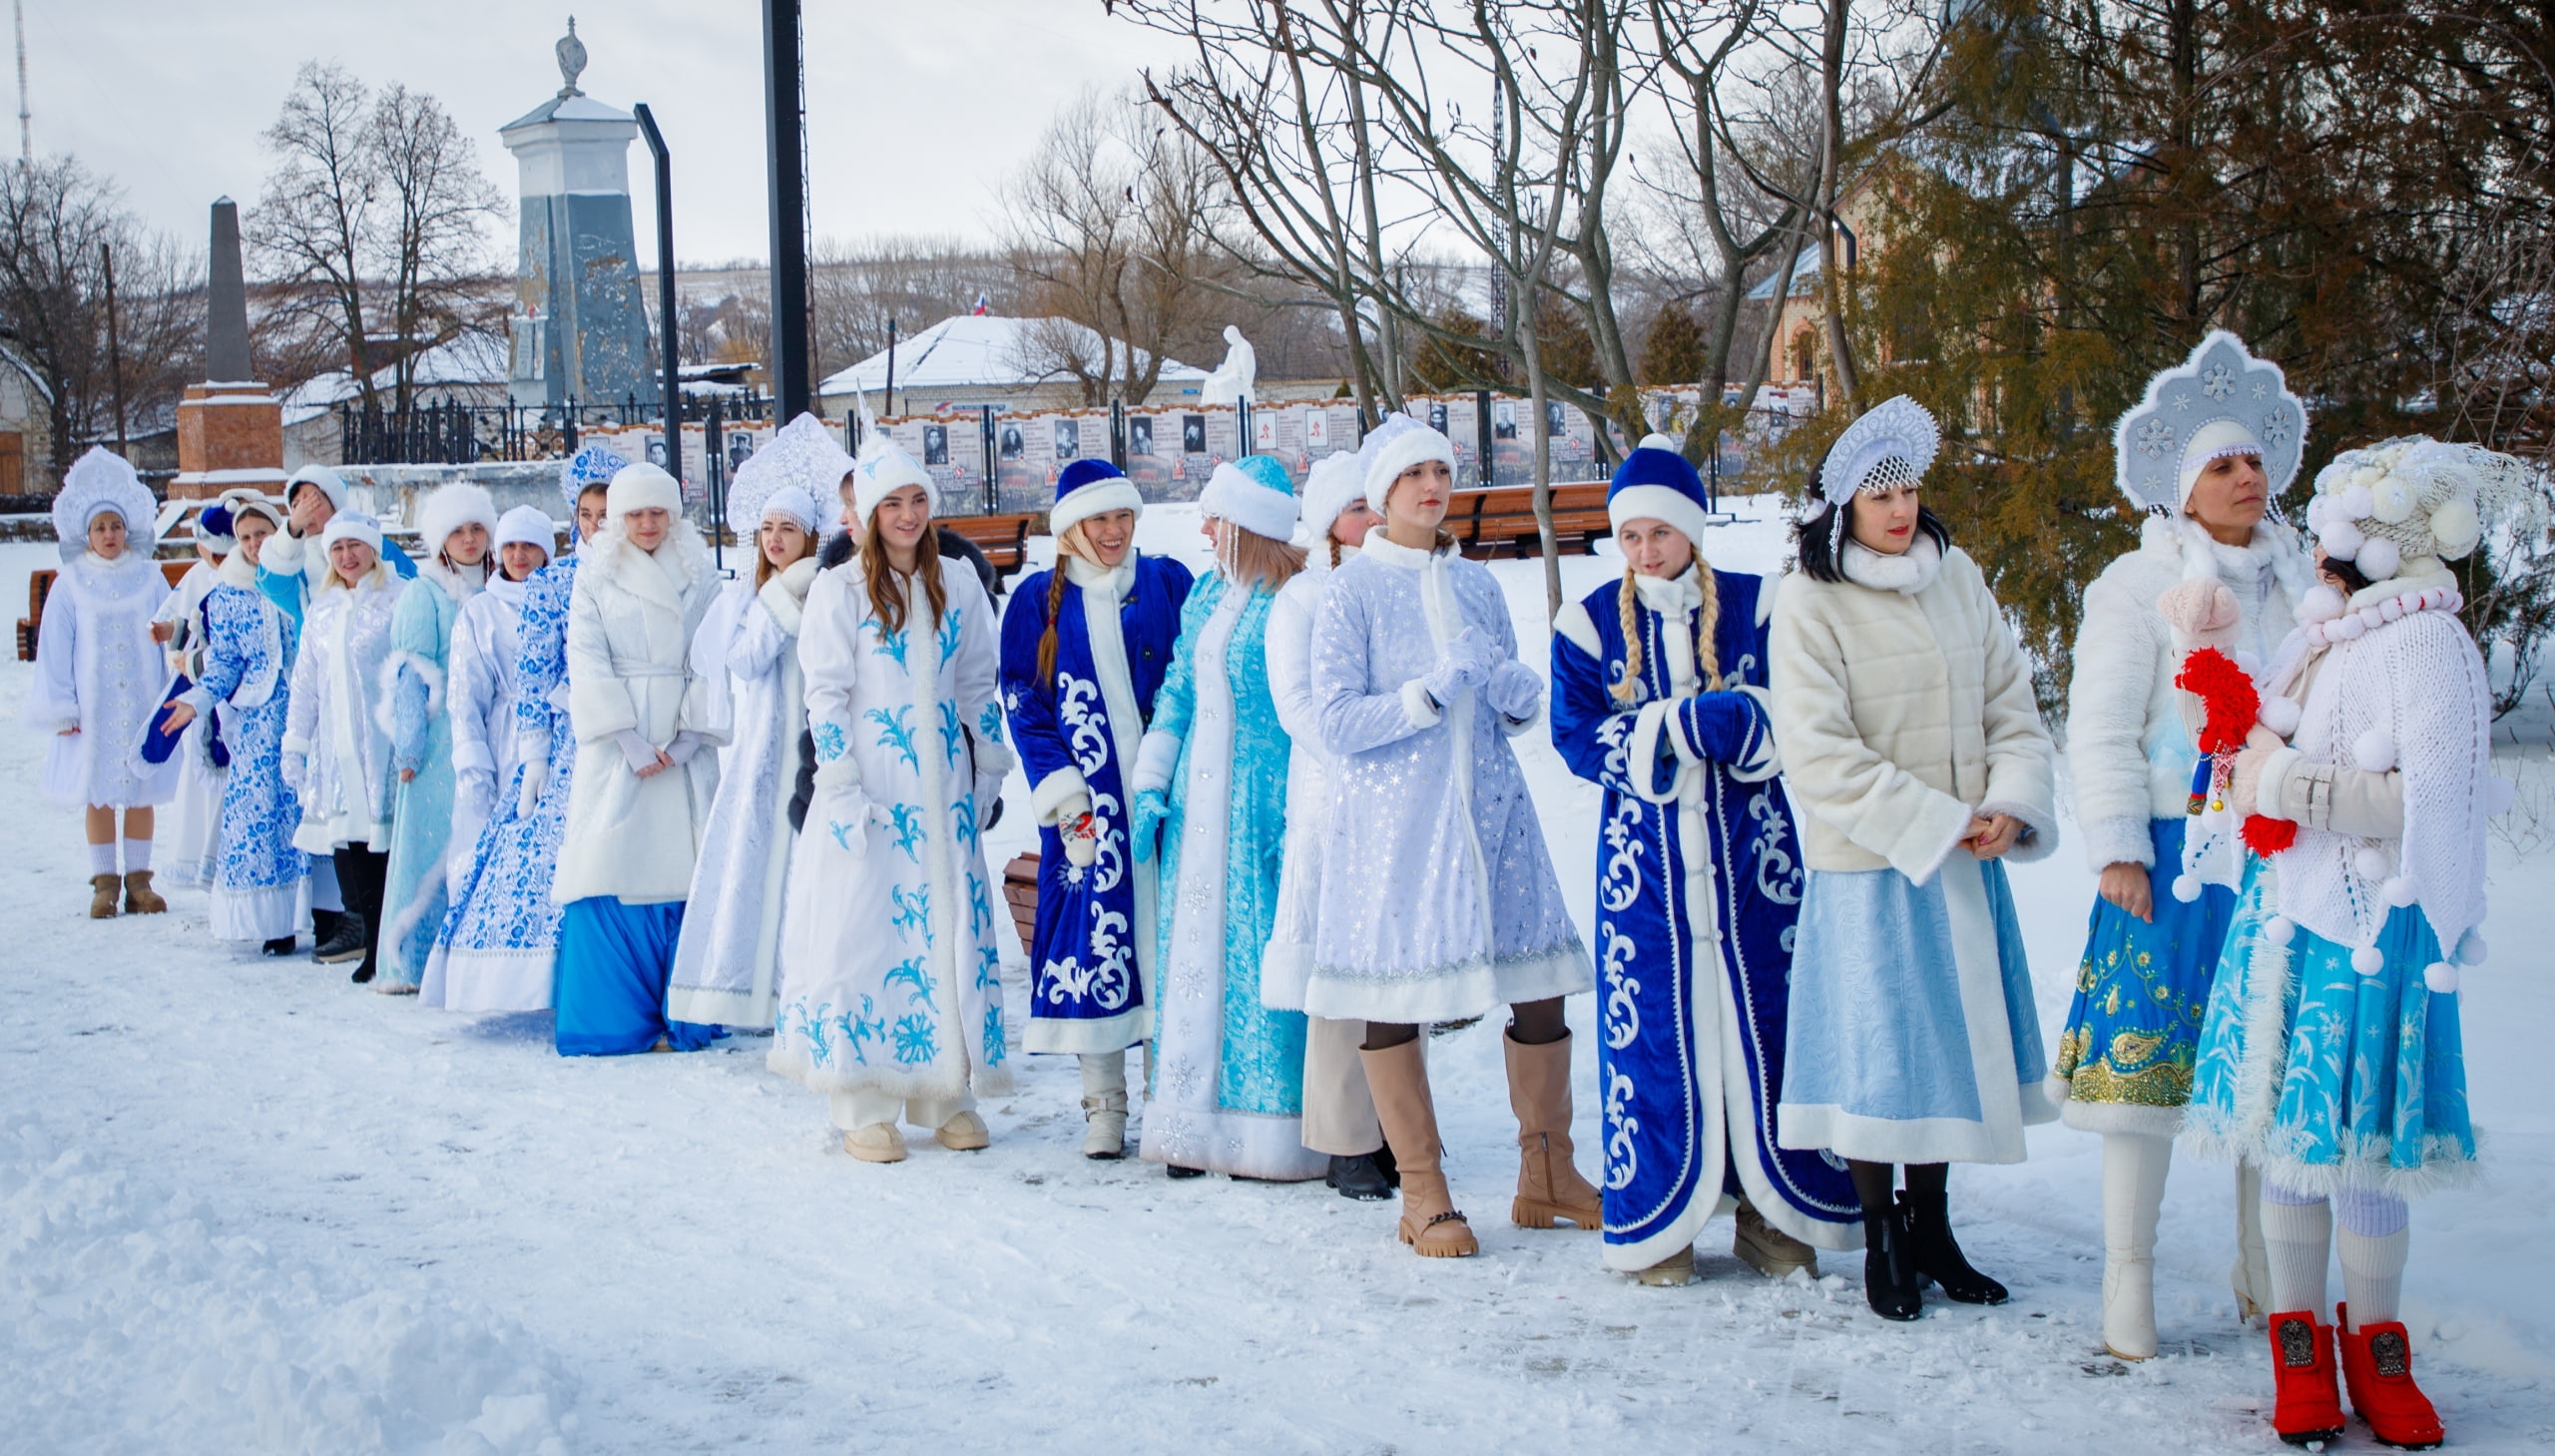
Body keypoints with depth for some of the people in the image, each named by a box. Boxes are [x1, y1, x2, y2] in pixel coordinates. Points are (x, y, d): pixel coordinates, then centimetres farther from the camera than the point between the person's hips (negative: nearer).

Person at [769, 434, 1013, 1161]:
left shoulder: (958, 584, 9)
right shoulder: (838, 589, -2)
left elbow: (979, 686, 15)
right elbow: (825, 694, -5)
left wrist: (990, 772, 12)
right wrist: (840, 789, -11)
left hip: (942, 784, 4)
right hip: (869, 786, -4)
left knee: (954, 928, 3)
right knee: (864, 929, -5)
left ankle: (946, 1094, 13)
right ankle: (865, 1106, 1)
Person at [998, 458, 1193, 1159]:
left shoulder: (1169, 583, 6)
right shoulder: (1039, 600, 5)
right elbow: (1025, 706, 3)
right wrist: (1064, 796, -7)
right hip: (1087, 802, 0)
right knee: (1094, 934, 0)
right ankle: (1104, 1104, 10)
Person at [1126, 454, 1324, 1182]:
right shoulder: (1206, 596, 13)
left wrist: (1301, 816, -17)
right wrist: (1149, 785, 12)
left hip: (1264, 806, -8)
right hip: (1199, 801, 8)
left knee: (1267, 958, -4)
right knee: (1194, 950, 7)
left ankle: (1273, 1133, 4)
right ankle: (1198, 1126, 13)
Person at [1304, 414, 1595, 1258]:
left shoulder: (1477, 585, 12)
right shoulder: (1351, 592, -3)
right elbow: (1339, 724, -10)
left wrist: (1522, 699, -5)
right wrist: (1431, 692, -21)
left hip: (1489, 808, 5)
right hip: (1392, 817, -4)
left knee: (1541, 985, 2)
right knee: (1392, 996, -1)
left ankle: (1547, 1177, 18)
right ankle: (1422, 1196, 12)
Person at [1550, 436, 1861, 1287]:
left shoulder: (1757, 607, 2)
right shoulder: (1589, 623, 3)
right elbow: (1578, 737, -5)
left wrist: (1736, 720, -23)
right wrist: (1687, 726, -15)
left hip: (1748, 849, 0)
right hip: (1645, 856, 0)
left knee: (1767, 1021, 2)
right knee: (1654, 1029, 0)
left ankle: (1774, 1214, 14)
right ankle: (1660, 1221, 12)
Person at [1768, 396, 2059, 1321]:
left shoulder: (1957, 578, 8)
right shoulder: (1808, 602, -10)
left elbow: (2010, 705, 9)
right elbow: (1821, 755, -15)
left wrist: (2012, 806, -8)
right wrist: (1936, 823, -17)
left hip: (1966, 863, 5)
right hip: (1870, 868, -5)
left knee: (1953, 1038, 12)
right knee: (1878, 1050, 1)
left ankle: (1932, 1227, 26)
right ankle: (1881, 1239, 16)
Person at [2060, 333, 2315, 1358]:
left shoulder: (2300, 579, 12)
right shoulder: (2136, 587, -2)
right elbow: (2100, 731, -4)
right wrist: (2115, 849, -9)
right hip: (2175, 853, -4)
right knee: (2144, 1056, -2)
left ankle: (2268, 1277, 20)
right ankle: (2127, 1278, 8)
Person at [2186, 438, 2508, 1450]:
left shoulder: (2426, 644, -12)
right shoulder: (2328, 634, 12)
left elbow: (2428, 798, -19)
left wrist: (2285, 785, -16)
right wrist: (2248, 768, 7)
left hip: (2372, 927, -7)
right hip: (2286, 913, 7)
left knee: (2358, 1142, -2)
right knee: (2287, 1134, 8)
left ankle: (2374, 1344, 14)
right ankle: (2299, 1340, 18)